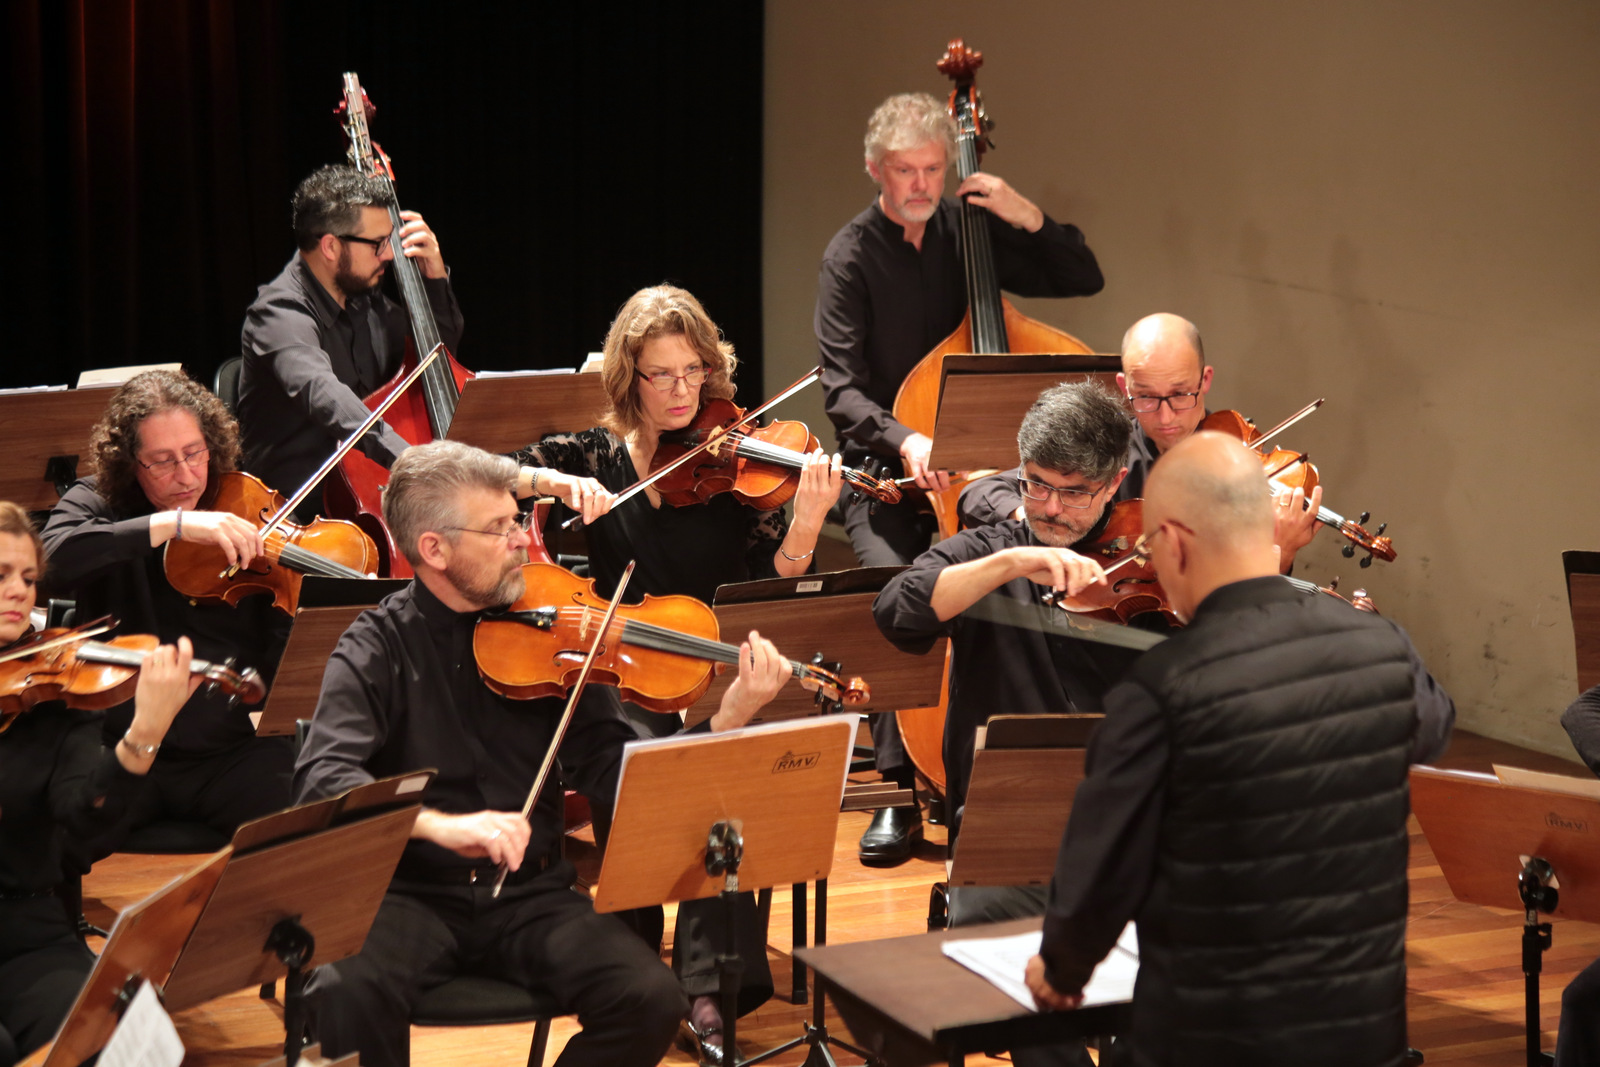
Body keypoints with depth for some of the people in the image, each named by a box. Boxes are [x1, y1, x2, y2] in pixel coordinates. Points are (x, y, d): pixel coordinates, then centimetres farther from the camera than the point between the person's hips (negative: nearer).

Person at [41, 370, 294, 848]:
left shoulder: (249, 516, 5)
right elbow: (54, 557, -22)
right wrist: (173, 523, -28)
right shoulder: (95, 502, 4)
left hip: (232, 750, 1)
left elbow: (284, 660, 2)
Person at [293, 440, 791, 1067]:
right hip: (412, 895, -2)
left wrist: (729, 720, -15)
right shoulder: (379, 647, -3)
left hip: (532, 895, 3)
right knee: (346, 994, -33)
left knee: (651, 1002, -22)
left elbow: (611, 775, -1)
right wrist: (440, 824, -35)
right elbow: (322, 780, -18)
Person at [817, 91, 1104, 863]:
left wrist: (1028, 217, -6)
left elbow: (1083, 279, 11)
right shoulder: (851, 257, -3)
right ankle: (901, 793, -20)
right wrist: (903, 441, -30)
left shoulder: (969, 232, 8)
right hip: (883, 475, -2)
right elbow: (842, 390, -12)